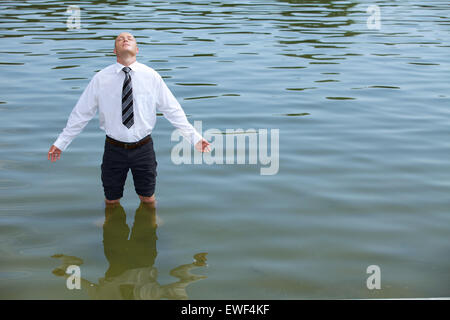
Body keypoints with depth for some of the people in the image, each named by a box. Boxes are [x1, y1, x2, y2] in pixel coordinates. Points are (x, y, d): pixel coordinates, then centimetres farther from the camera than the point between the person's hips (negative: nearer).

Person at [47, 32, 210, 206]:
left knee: (148, 200, 14)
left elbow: (172, 110, 1)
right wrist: (61, 143, 1)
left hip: (143, 149, 0)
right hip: (114, 149, 0)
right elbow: (81, 113, 1)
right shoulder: (100, 79, -6)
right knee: (111, 202, 14)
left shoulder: (151, 76, -4)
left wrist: (194, 137, -2)